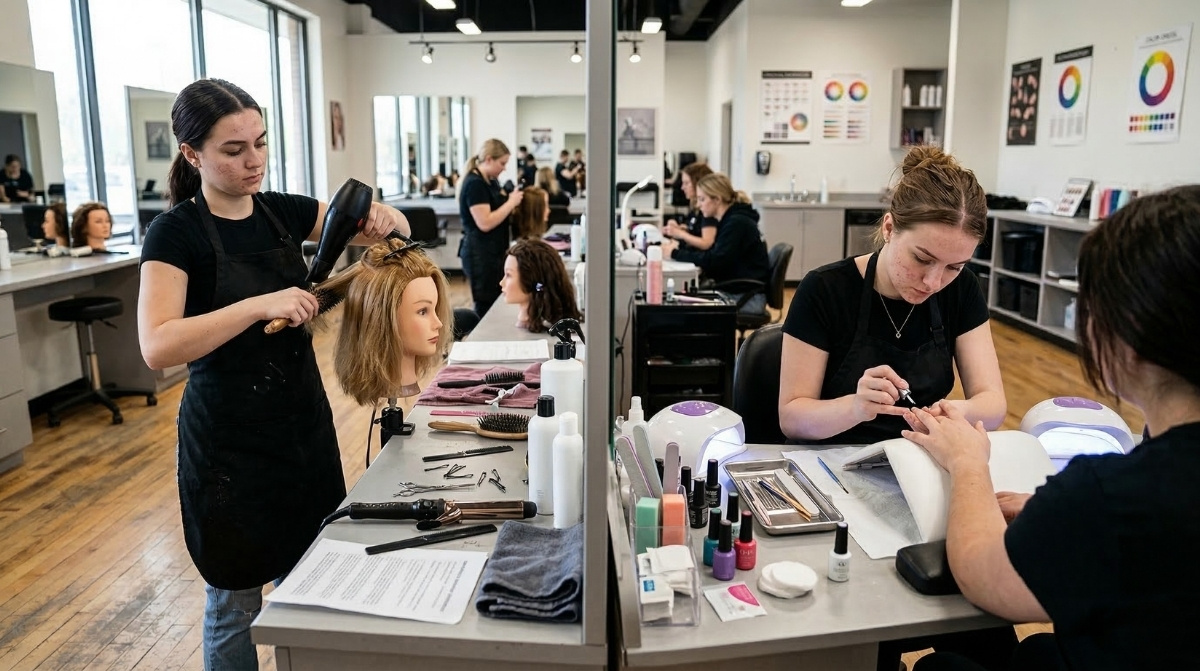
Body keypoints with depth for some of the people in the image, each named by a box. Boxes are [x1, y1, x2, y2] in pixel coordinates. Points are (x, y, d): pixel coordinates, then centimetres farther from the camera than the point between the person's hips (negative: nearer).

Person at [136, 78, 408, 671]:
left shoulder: (282, 211, 2)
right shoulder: (176, 232, -13)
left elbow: (393, 230, 6)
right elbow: (158, 346, -26)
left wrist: (383, 218, -16)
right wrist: (260, 304, -34)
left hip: (304, 419, 5)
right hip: (229, 437, -5)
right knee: (235, 603, 12)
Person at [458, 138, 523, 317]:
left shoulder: (491, 181, 12)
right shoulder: (474, 184, -17)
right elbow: (485, 223, -24)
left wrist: (512, 201, 4)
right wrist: (511, 202, -17)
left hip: (493, 252, 9)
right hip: (480, 255, -9)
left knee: (495, 303, 11)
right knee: (487, 307, -4)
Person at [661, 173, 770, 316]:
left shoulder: (737, 223, -16)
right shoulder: (730, 220, 13)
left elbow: (714, 261, -23)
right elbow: (711, 254, 11)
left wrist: (676, 254, -16)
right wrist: (679, 248, -2)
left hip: (749, 297, -9)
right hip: (735, 291, 9)